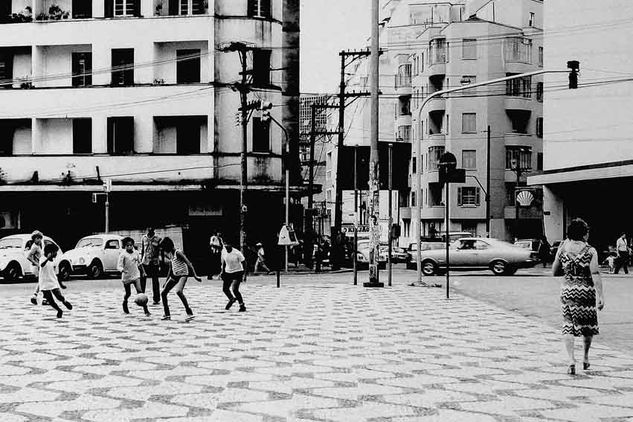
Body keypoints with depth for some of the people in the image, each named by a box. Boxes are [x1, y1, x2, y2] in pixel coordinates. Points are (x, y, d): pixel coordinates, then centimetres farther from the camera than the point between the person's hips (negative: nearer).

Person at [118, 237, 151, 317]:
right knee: (128, 293, 11)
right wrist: (123, 270, -39)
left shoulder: (136, 252, 1)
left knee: (140, 291, -14)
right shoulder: (123, 255, -12)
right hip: (126, 276, -2)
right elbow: (119, 266, -19)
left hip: (136, 275, 2)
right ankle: (124, 303, 46)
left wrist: (142, 271, 20)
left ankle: (146, 310, -17)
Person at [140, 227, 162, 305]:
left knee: (155, 281, 2)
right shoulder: (143, 238, 8)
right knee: (142, 279, -2)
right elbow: (141, 250, 15)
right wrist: (140, 260, 11)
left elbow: (160, 251, 0)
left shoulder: (158, 238, -2)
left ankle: (156, 299, 8)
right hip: (145, 261, 2)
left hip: (154, 262, -2)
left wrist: (160, 261, -7)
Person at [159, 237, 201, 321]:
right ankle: (167, 315, 20)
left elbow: (188, 263, -21)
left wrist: (195, 275, -29)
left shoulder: (178, 253, -16)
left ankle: (189, 313, -26)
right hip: (174, 275, 9)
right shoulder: (170, 254, 10)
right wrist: (166, 281, 25)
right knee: (163, 293, 8)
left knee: (178, 291, -32)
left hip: (182, 275, -9)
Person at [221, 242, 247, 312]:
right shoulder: (224, 252, -4)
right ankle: (232, 299, 41)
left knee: (234, 289, -18)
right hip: (228, 272, 6)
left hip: (237, 272, -6)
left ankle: (242, 306, -6)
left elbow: (243, 263, -14)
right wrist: (222, 272, 13)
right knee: (225, 289, 10)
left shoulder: (237, 253, -20)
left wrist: (244, 274, -18)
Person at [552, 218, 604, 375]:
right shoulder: (590, 251, -8)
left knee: (568, 325, 4)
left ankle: (571, 360, -11)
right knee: (587, 324, 17)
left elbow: (554, 272, 8)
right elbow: (595, 274, -15)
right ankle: (586, 358, 30)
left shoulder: (562, 249, 0)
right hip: (586, 291, -1)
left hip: (567, 290, 2)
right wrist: (601, 296, -15)